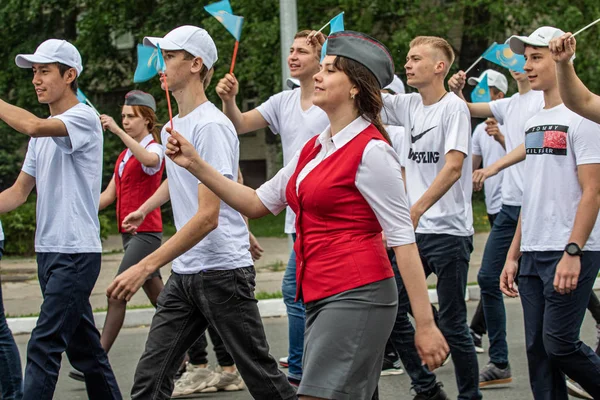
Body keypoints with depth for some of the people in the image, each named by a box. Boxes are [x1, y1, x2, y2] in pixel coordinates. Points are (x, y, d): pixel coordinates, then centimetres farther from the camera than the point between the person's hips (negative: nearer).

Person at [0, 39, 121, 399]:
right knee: (83, 344, 14)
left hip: (77, 252, -9)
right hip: (49, 249, 9)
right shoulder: (44, 132, 16)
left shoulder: (84, 119, -11)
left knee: (44, 347, -14)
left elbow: (33, 126, -30)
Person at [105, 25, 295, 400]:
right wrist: (144, 209, 48)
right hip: (184, 273, 9)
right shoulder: (173, 125, 12)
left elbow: (207, 216, -25)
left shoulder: (211, 126, -17)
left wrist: (146, 267, -29)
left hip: (223, 270, -8)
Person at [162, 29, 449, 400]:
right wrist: (195, 164, 12)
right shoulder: (315, 149, 15)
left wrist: (425, 324, -16)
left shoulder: (370, 151, -11)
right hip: (320, 299, 9)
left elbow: (404, 239, -13)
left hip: (356, 297, -9)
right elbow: (258, 203, 21)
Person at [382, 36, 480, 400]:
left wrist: (417, 208, -30)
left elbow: (453, 166, -21)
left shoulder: (454, 107, -10)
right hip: (414, 231, 7)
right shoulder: (408, 105, 10)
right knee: (391, 312, 6)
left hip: (449, 232, -7)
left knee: (452, 325, -2)